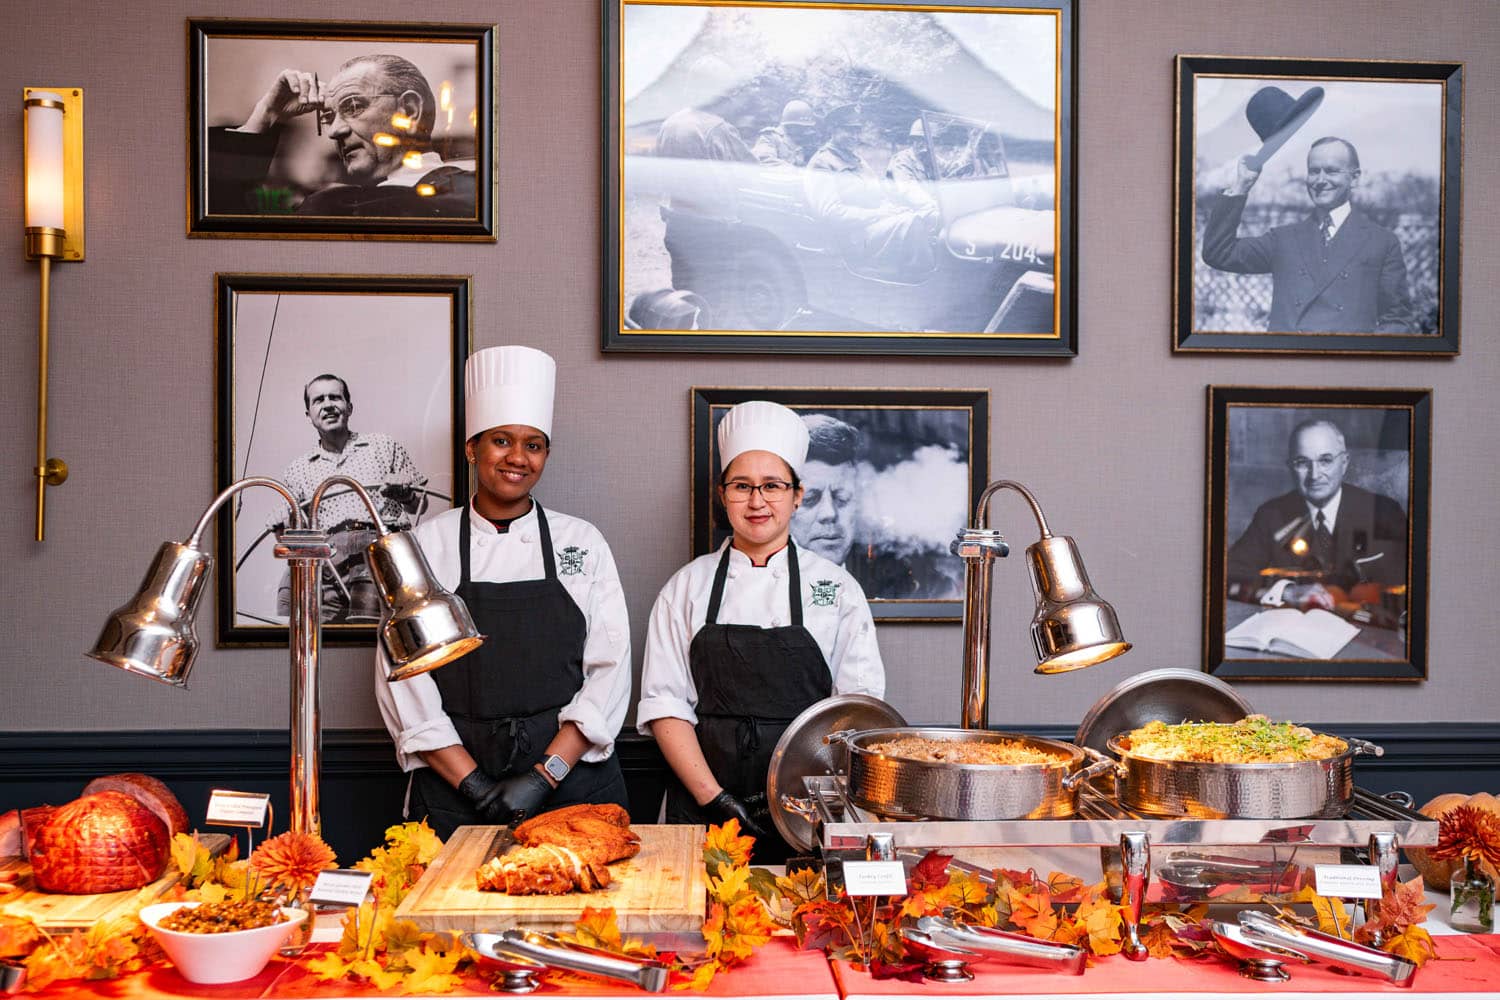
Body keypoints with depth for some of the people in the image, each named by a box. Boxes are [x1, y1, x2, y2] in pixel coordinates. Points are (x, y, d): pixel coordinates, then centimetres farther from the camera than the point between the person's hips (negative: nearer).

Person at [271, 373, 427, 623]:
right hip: (323, 554, 3)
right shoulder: (297, 469, 23)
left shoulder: (385, 447, 19)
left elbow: (421, 504, 18)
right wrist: (283, 526, 0)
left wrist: (405, 494, -4)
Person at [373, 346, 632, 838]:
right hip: (455, 795, 0)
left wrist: (544, 777, -11)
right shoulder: (425, 545, 2)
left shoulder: (583, 543, 3)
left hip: (572, 780, 1)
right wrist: (474, 784, -10)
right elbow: (401, 677, -2)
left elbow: (609, 669, -2)